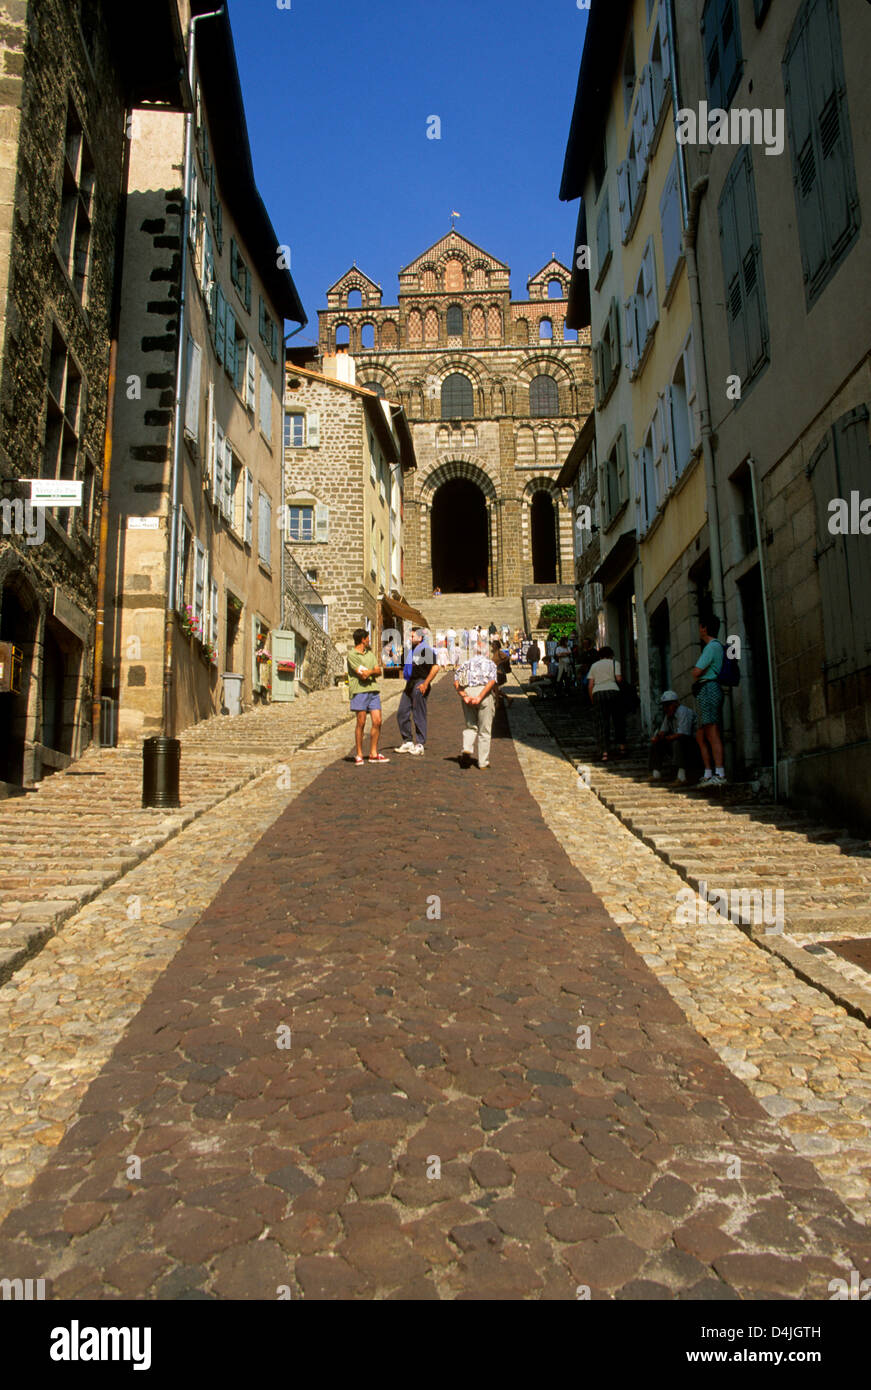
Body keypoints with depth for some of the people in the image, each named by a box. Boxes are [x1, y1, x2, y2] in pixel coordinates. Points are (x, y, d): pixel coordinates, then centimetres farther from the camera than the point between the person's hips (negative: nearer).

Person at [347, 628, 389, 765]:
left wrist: (368, 671, -8)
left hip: (373, 689, 6)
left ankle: (373, 753, 9)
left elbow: (379, 672, 10)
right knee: (361, 723, -4)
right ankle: (359, 755, 5)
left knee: (377, 722, 1)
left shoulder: (369, 653, 20)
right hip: (359, 691, -6)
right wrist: (373, 670, 2)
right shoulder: (352, 654, -4)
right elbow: (363, 675, -12)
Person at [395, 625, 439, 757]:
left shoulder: (426, 649, -10)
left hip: (420, 684, -9)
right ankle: (408, 742, 17)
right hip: (410, 684, 9)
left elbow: (435, 667, -18)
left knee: (419, 715, -5)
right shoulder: (412, 649, 17)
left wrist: (425, 683, -20)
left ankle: (420, 745, 1)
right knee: (402, 713, 8)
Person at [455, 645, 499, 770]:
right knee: (484, 730, 7)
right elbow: (492, 681, -7)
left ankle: (467, 749, -9)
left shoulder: (466, 663, 22)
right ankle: (483, 763, 11)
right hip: (484, 693, -2)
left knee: (470, 726, 17)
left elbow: (456, 683, 3)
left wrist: (464, 697, -8)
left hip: (467, 693, 2)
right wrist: (479, 698, -14)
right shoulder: (490, 663, 16)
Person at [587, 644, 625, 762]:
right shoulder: (615, 663, 11)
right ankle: (621, 745, 25)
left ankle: (604, 752, -10)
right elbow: (619, 678, -4)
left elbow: (591, 684, 10)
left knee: (601, 722, -1)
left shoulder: (594, 665, 18)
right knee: (618, 720, 17)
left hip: (597, 693, 1)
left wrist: (592, 700, 16)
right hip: (613, 691, -1)